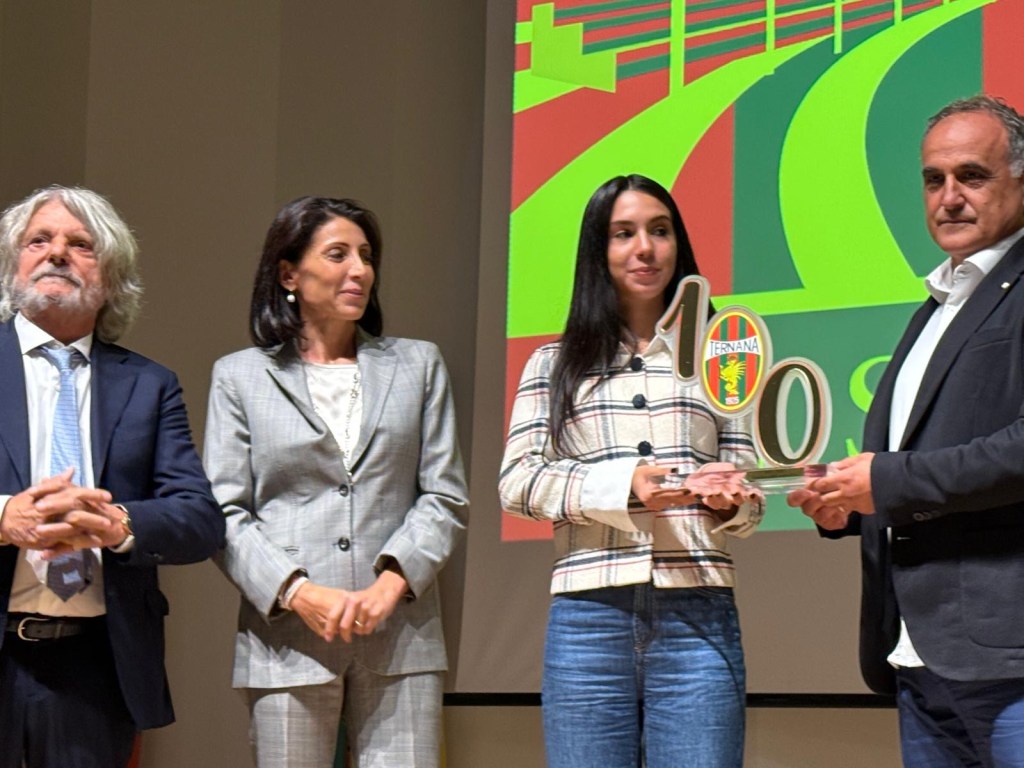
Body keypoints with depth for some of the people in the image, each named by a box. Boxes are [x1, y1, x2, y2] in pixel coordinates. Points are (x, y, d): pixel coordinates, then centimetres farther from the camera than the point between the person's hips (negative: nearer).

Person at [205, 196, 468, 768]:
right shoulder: (240, 377, 10)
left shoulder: (417, 366, 15)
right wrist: (298, 592, -12)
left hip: (399, 639, 1)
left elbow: (446, 499, 8)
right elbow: (225, 514, 3)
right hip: (287, 642, -1)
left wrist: (391, 581, -8)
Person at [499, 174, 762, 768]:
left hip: (697, 613, 0)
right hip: (589, 613, 0)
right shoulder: (555, 364, 14)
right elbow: (516, 481, 3)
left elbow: (749, 492, 15)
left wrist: (728, 500, -9)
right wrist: (621, 485, -12)